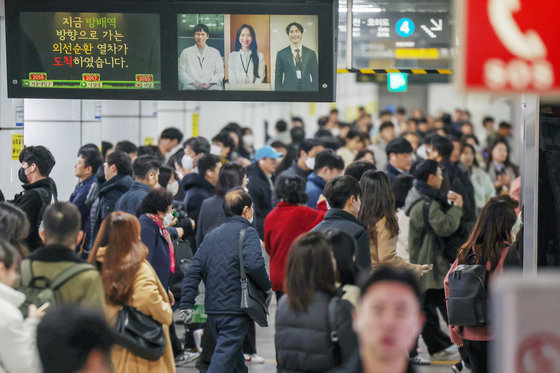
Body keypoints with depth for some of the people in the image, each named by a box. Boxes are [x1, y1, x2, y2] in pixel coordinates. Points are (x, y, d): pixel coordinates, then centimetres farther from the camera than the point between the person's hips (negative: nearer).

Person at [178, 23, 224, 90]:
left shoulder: (215, 52, 21)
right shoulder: (186, 52, 18)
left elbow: (220, 72, 11)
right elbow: (181, 73, 9)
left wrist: (210, 83, -8)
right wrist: (193, 83, -9)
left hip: (211, 86, 1)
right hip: (192, 86, -1)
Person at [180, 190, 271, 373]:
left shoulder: (212, 235, 15)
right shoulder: (248, 232, -5)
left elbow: (194, 270, 9)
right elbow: (254, 265, -22)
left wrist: (186, 304, 7)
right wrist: (266, 286, -4)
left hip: (213, 309, 7)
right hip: (236, 309, -7)